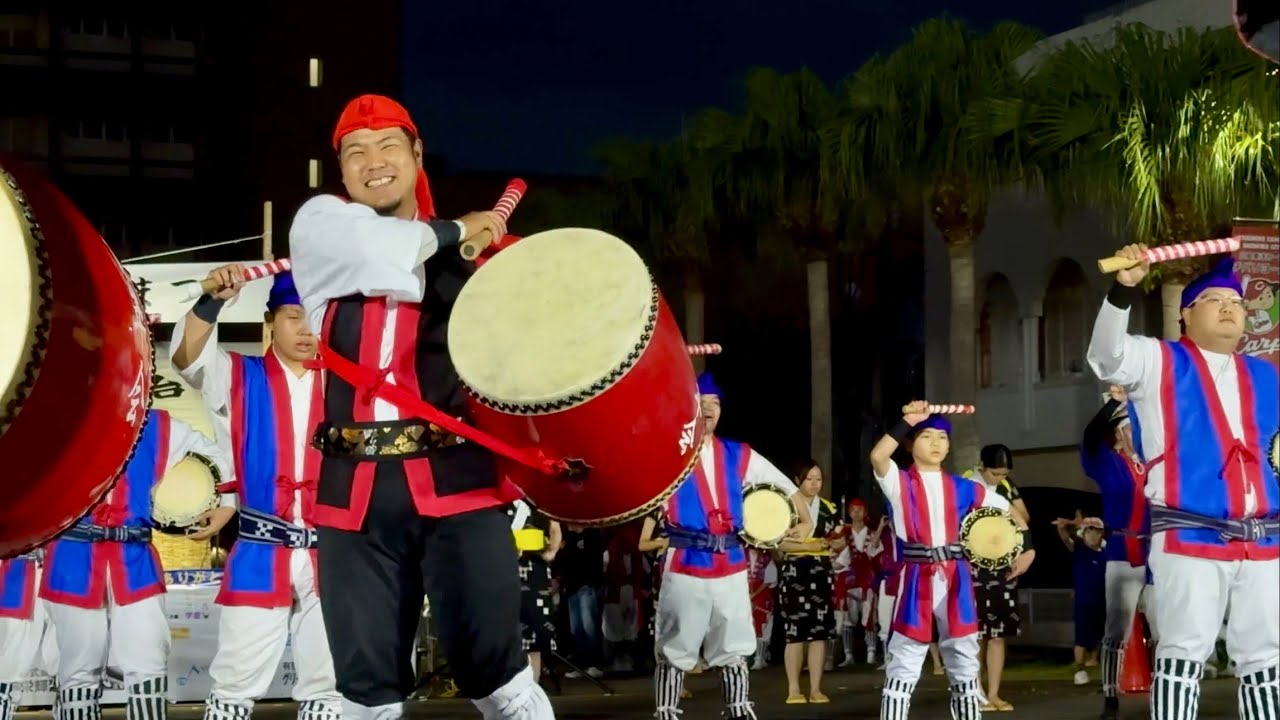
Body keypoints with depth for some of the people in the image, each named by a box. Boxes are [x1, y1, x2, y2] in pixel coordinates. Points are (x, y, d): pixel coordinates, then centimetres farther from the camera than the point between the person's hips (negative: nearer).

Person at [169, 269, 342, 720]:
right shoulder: (238, 378, 6)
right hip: (259, 555, -2)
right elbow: (187, 357, -12)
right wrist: (214, 300, -28)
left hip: (330, 555, 2)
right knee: (236, 681, -1)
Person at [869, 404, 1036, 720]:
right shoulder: (900, 482, 2)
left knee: (964, 663, 10)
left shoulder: (963, 488, 11)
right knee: (903, 667, -3)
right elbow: (878, 456, -20)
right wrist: (907, 422, -22)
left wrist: (1027, 548, 5)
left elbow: (1008, 510, 17)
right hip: (917, 579, -3)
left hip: (956, 581, 4)